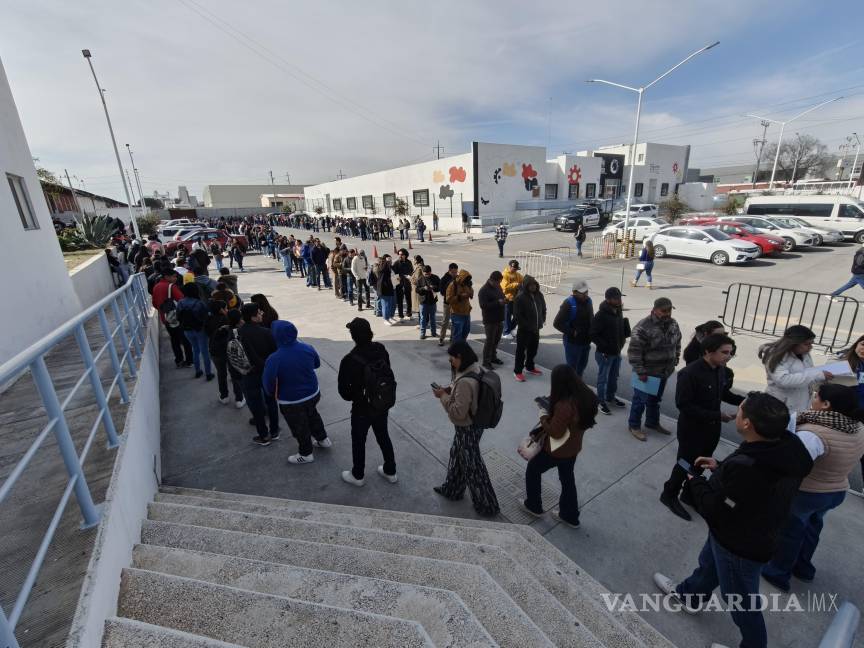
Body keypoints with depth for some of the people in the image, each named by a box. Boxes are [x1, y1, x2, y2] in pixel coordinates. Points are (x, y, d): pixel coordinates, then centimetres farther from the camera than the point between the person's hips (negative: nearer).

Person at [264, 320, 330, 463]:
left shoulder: (274, 360, -28)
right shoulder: (307, 348, -14)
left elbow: (268, 384, -18)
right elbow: (317, 364, 5)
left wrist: (273, 393, 3)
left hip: (291, 401, -5)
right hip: (313, 393, 5)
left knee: (299, 427, 18)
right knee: (312, 415, 32)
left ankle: (306, 454, 40)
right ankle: (323, 439, 50)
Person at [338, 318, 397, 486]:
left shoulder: (350, 360, -28)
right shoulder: (380, 349, -14)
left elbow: (343, 389, -18)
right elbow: (389, 374, -4)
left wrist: (354, 397, 3)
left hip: (362, 408, -4)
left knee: (358, 441, 19)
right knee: (383, 436, 25)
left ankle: (357, 475, 42)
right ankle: (390, 471, 42)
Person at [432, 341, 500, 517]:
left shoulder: (465, 382, -36)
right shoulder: (475, 369, -6)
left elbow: (458, 412, -30)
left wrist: (443, 396, -20)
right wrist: (448, 390, -2)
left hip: (467, 429, -9)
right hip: (472, 424, 9)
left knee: (472, 466, 11)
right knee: (457, 455, 27)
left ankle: (488, 505, 32)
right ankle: (452, 489, 51)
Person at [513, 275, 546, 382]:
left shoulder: (539, 295, 3)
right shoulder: (520, 298, -18)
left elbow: (543, 309, 16)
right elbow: (517, 315, -19)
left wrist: (542, 321, 4)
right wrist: (527, 326, -18)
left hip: (536, 329, 7)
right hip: (524, 330, -7)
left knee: (533, 349, 19)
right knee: (521, 350, 2)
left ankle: (529, 367, 38)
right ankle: (517, 371, 13)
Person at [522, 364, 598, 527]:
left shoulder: (564, 406, -35)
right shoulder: (585, 397, -9)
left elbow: (555, 432, -26)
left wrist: (543, 417, -11)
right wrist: (552, 402, 1)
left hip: (557, 450, -7)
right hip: (573, 448, 8)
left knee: (532, 470, 18)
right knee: (568, 479, 26)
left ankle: (533, 506, 35)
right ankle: (570, 516, 43)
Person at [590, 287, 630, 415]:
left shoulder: (618, 311, 1)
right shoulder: (601, 315, -23)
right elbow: (592, 334, -22)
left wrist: (623, 338, 2)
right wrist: (605, 346, -24)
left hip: (617, 351, 8)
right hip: (605, 353, -8)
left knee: (614, 376, 22)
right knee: (603, 378, 6)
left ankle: (611, 396, 40)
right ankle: (601, 401, 21)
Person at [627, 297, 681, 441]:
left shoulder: (673, 324, 1)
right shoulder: (643, 327, -23)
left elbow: (677, 343, 17)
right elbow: (634, 351, -22)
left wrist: (674, 362, 13)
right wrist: (640, 371, -21)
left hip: (664, 372, 7)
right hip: (647, 373, -7)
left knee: (656, 399, 22)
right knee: (640, 400, 5)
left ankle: (652, 422, 41)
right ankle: (634, 426, 22)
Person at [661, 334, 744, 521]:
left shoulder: (721, 370, -3)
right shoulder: (689, 373, -27)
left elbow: (724, 393, 12)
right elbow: (683, 405, -26)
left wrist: (744, 401, -5)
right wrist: (716, 415, -27)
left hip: (712, 428, 7)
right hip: (692, 429, -7)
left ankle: (689, 494, 41)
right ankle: (669, 495, 29)